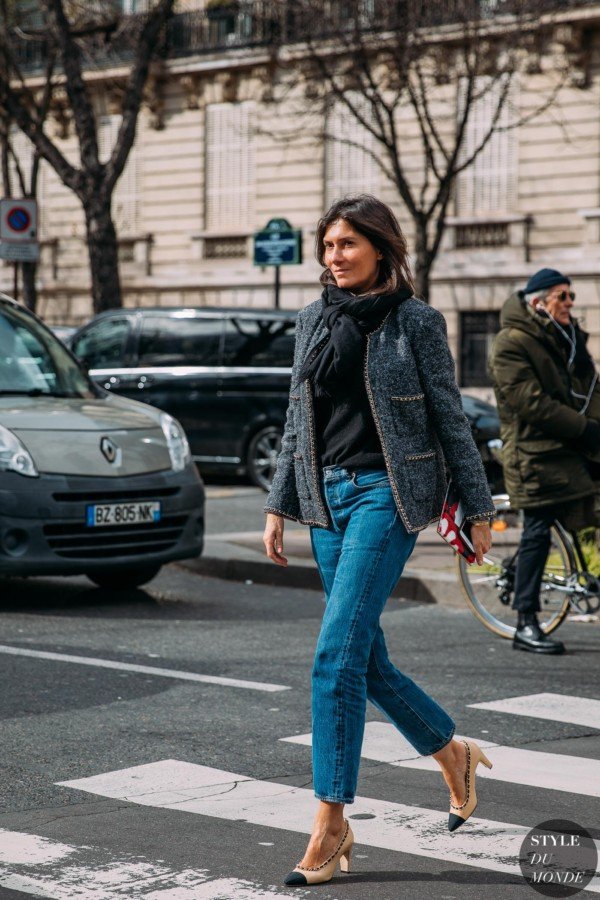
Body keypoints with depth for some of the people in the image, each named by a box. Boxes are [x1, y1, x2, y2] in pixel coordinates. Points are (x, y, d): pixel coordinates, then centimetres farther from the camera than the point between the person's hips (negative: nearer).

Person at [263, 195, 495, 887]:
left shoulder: (415, 321, -4)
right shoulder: (313, 321, 11)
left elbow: (449, 419, -1)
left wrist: (478, 509, 0)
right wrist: (279, 506, 13)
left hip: (386, 493, -6)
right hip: (328, 494, 6)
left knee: (337, 655, -14)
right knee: (365, 658, 10)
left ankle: (331, 824, -8)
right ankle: (452, 753, 34)